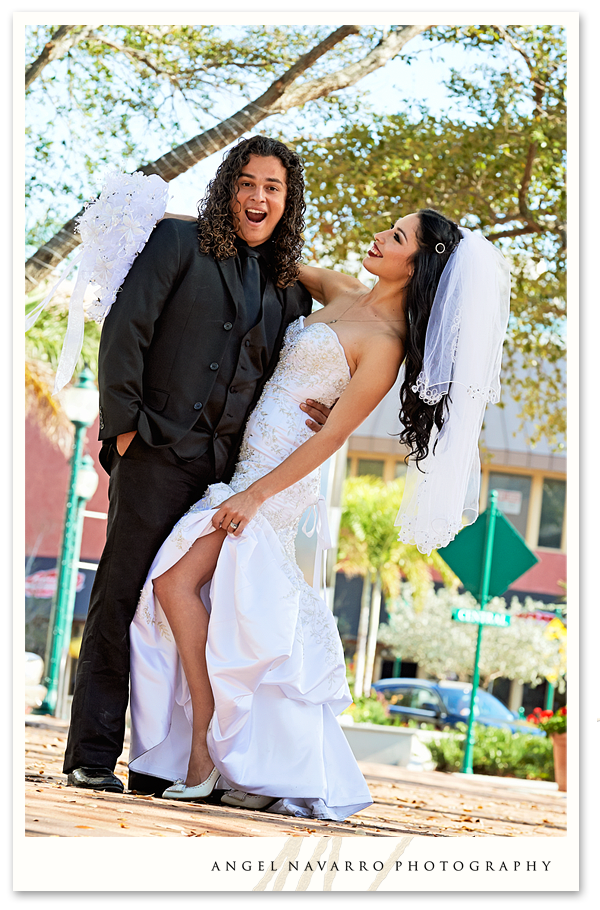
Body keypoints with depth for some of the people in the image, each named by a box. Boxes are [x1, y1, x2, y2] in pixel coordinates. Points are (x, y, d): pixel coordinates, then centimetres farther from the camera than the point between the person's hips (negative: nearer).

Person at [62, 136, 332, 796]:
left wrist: (318, 419, 1)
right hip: (158, 450, -5)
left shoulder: (289, 290, 18)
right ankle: (91, 757, -2)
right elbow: (125, 329, -4)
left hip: (227, 468, 5)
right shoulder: (180, 243, 3)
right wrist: (125, 424, -10)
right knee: (123, 597, -5)